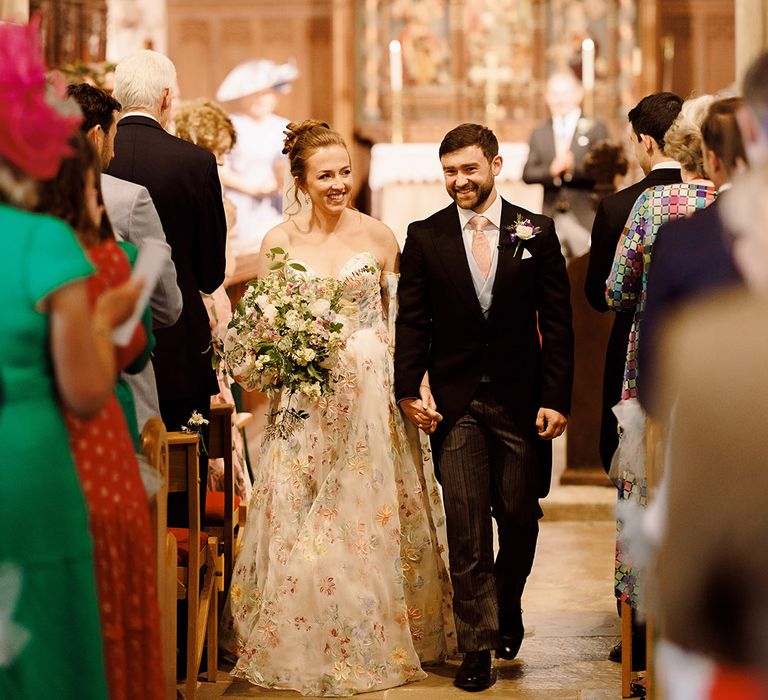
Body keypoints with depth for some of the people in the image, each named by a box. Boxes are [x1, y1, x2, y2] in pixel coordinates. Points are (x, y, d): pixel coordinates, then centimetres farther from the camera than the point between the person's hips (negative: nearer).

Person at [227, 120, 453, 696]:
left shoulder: (379, 236, 1)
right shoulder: (279, 242, 2)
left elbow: (402, 321, 5)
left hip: (372, 395, 0)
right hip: (306, 399, 0)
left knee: (373, 517, 2)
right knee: (303, 525, 1)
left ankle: (380, 642, 16)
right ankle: (306, 648, 14)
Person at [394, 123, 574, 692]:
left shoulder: (536, 233, 2)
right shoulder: (424, 237, 4)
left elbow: (557, 321, 1)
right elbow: (412, 321, 5)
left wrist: (556, 399, -5)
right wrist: (410, 389, -7)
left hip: (520, 402, 0)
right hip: (455, 403, 0)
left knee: (519, 517, 9)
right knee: (466, 527, -2)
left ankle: (507, 608, 36)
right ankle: (478, 646, 5)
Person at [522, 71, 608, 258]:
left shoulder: (596, 128, 4)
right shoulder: (539, 134, 14)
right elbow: (528, 174, 4)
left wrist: (574, 167, -21)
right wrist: (551, 171, -16)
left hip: (586, 216, -3)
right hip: (551, 217, 3)